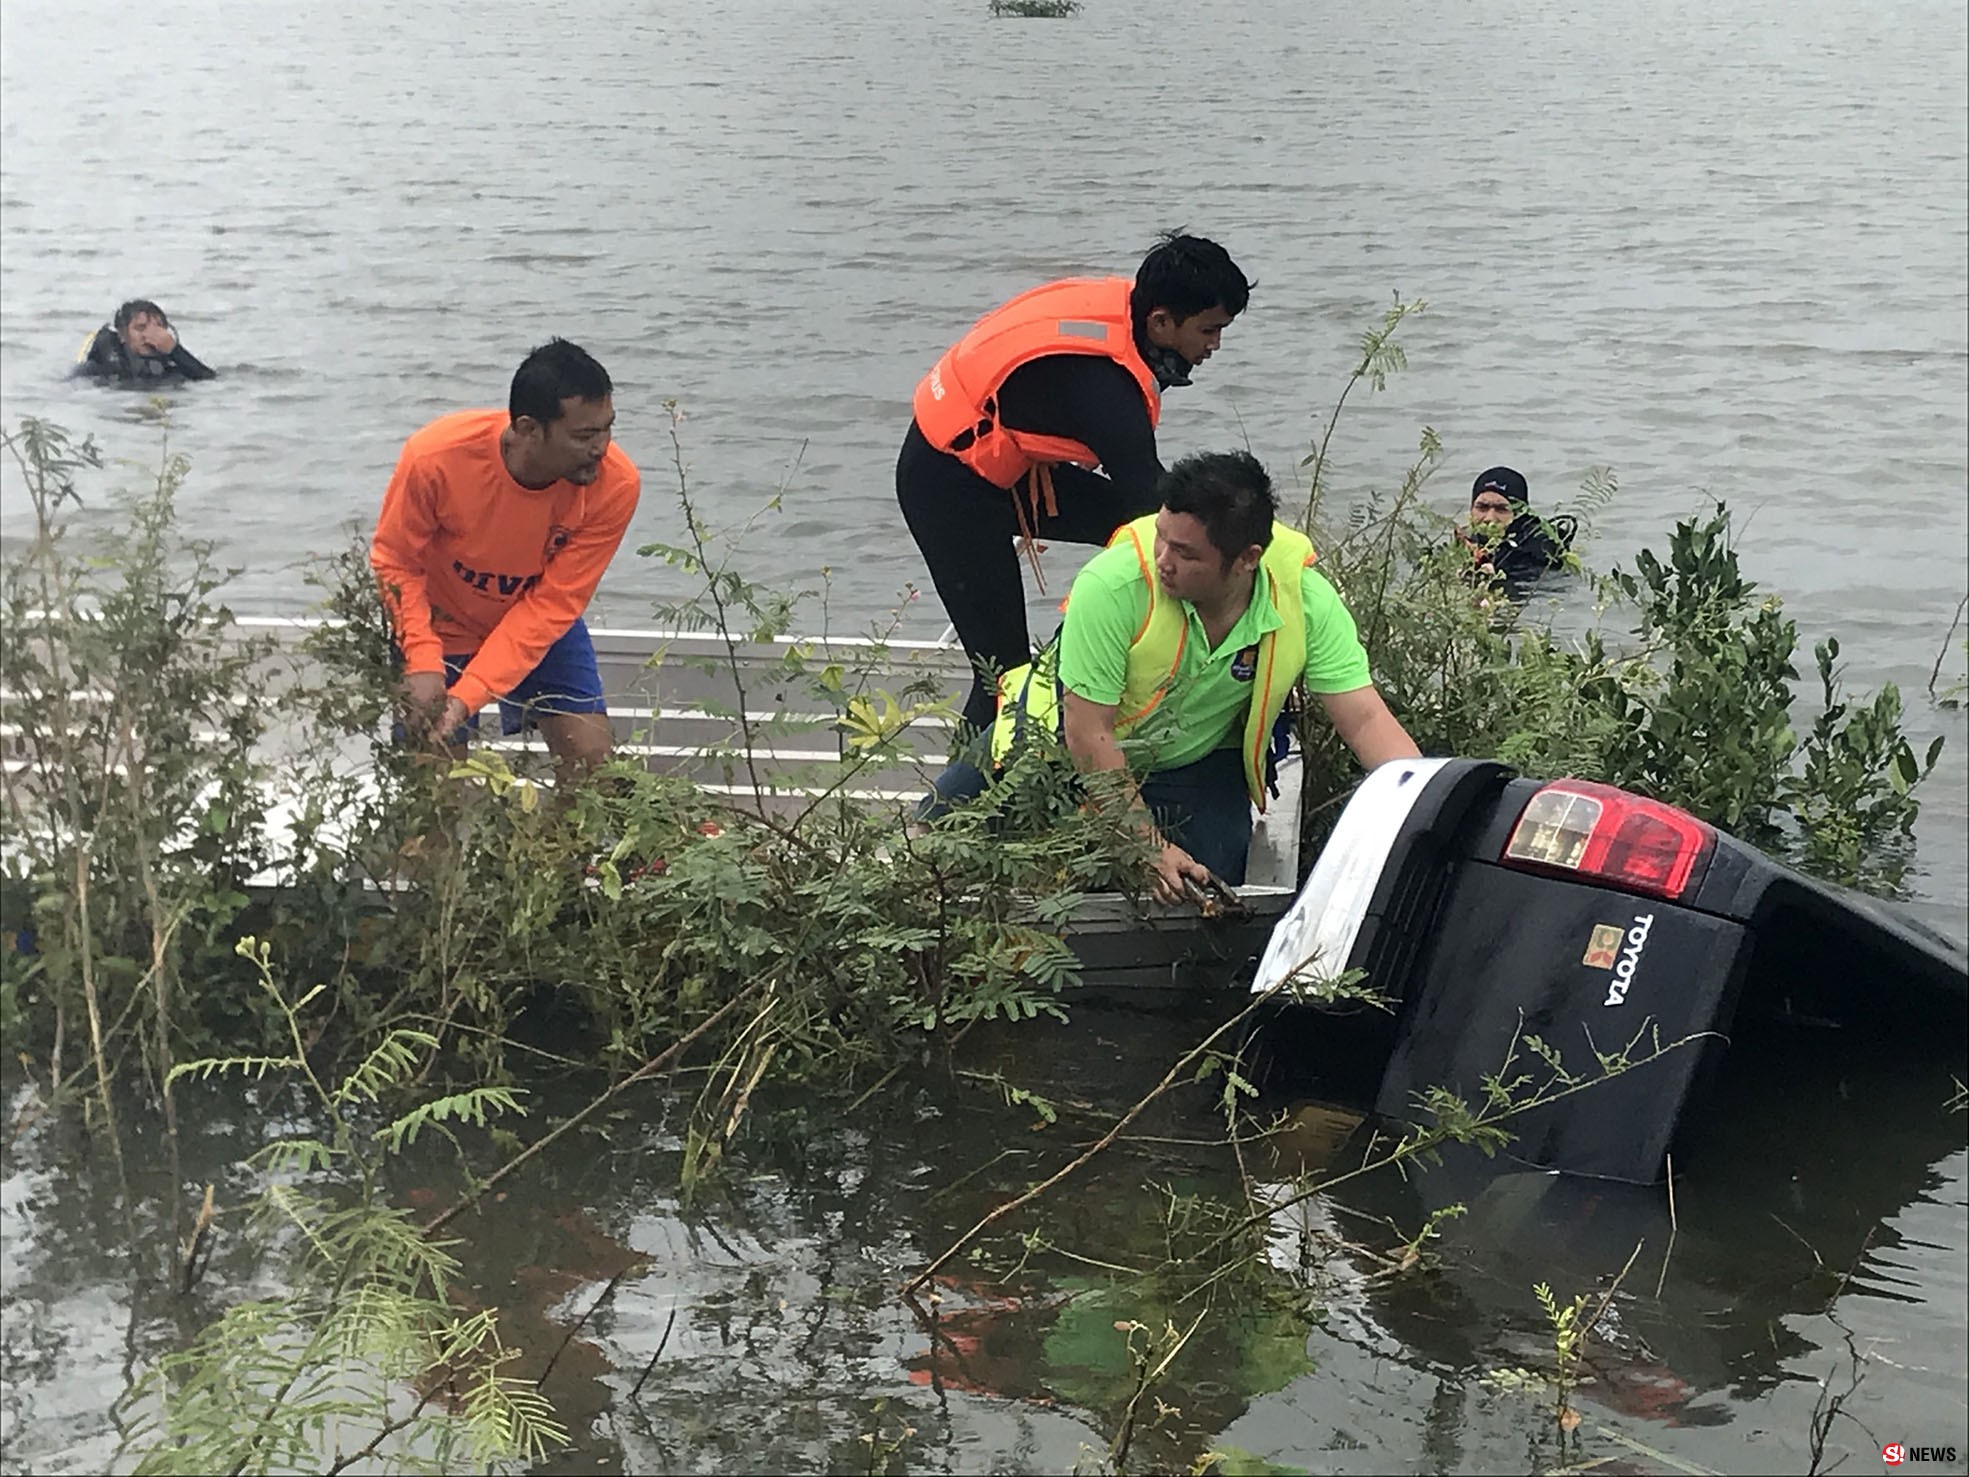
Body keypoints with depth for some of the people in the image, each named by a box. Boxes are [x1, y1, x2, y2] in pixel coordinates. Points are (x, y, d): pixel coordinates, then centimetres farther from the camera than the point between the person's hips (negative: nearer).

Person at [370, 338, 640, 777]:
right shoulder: (437, 457, -33)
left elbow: (552, 605, -24)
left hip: (539, 625, 2)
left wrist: (468, 697, -31)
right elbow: (393, 564, -18)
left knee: (594, 765, -5)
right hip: (438, 625, -2)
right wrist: (423, 662, -32)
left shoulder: (615, 485, -28)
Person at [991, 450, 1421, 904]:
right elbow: (1088, 733, -28)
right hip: (1077, 758, -2)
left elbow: (1366, 720, -22)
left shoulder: (1306, 599, -25)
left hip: (1199, 763, 2)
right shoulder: (1111, 586, -34)